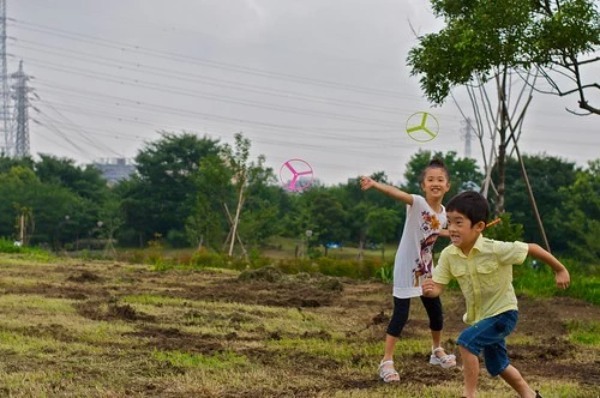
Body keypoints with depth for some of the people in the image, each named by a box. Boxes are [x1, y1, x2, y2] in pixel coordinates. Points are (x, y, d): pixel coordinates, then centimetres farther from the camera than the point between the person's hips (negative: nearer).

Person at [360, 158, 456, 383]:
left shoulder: (442, 213, 1)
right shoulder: (417, 203, -19)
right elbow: (397, 193, -39)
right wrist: (375, 184, -57)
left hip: (426, 269, 7)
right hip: (406, 268, -7)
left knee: (436, 312, 16)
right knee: (400, 314, -9)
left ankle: (437, 351, 39)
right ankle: (387, 362, -2)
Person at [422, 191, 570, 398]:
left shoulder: (496, 250, -29)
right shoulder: (448, 255, -15)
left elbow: (532, 248, -18)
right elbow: (437, 287, -14)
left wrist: (560, 270, -7)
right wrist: (429, 289, -39)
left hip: (503, 313, -7)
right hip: (478, 317, 7)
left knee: (466, 341, -26)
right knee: (498, 366, 22)